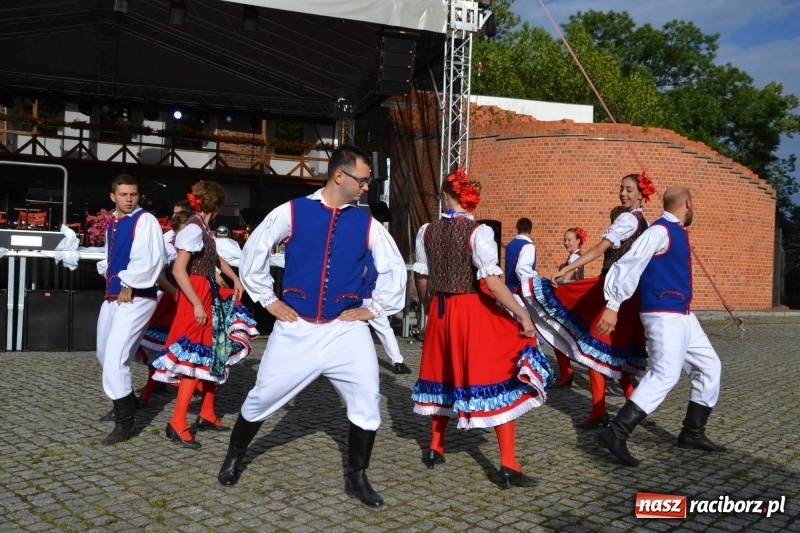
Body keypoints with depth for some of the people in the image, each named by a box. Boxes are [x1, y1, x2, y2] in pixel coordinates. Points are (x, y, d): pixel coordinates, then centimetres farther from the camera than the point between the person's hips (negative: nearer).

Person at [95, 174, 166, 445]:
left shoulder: (146, 220, -10)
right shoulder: (112, 223, 14)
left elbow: (151, 259, -22)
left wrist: (129, 284, -18)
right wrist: (107, 272, 8)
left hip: (136, 298, -9)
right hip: (112, 297, 9)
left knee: (115, 358, -15)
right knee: (105, 355, 21)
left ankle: (126, 422, -5)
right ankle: (125, 403, 42)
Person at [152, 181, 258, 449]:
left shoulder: (204, 229, 12)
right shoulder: (193, 229, -16)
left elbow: (215, 258, 31)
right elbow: (178, 270, -22)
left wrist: (235, 278, 20)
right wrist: (197, 304, -23)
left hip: (209, 296, 10)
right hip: (196, 299, -10)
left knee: (214, 356, 14)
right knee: (196, 358, -10)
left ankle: (207, 415, 24)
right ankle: (177, 424, -5)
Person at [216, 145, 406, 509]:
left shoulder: (366, 223, 1)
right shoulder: (292, 212, -4)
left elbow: (394, 268, 9)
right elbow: (252, 253, 3)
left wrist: (374, 308, 4)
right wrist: (268, 300, 2)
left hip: (346, 329, 1)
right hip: (295, 328, -1)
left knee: (367, 403, -5)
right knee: (263, 397, 9)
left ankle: (356, 477, 16)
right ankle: (234, 457, 36)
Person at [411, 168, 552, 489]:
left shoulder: (426, 232, 2)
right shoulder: (479, 232, -14)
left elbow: (422, 279, 9)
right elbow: (492, 281, -21)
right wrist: (523, 315, -14)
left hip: (440, 312, 5)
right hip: (474, 312, -5)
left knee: (444, 377, 21)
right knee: (498, 381, 2)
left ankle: (435, 449, 31)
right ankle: (508, 466, 3)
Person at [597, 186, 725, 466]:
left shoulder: (677, 233, 16)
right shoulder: (660, 231, -14)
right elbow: (629, 264, -21)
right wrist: (613, 306, -27)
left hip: (682, 315, 10)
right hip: (664, 315, -10)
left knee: (709, 366, 16)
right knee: (665, 374, -19)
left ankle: (692, 432, 25)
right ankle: (616, 433, -19)